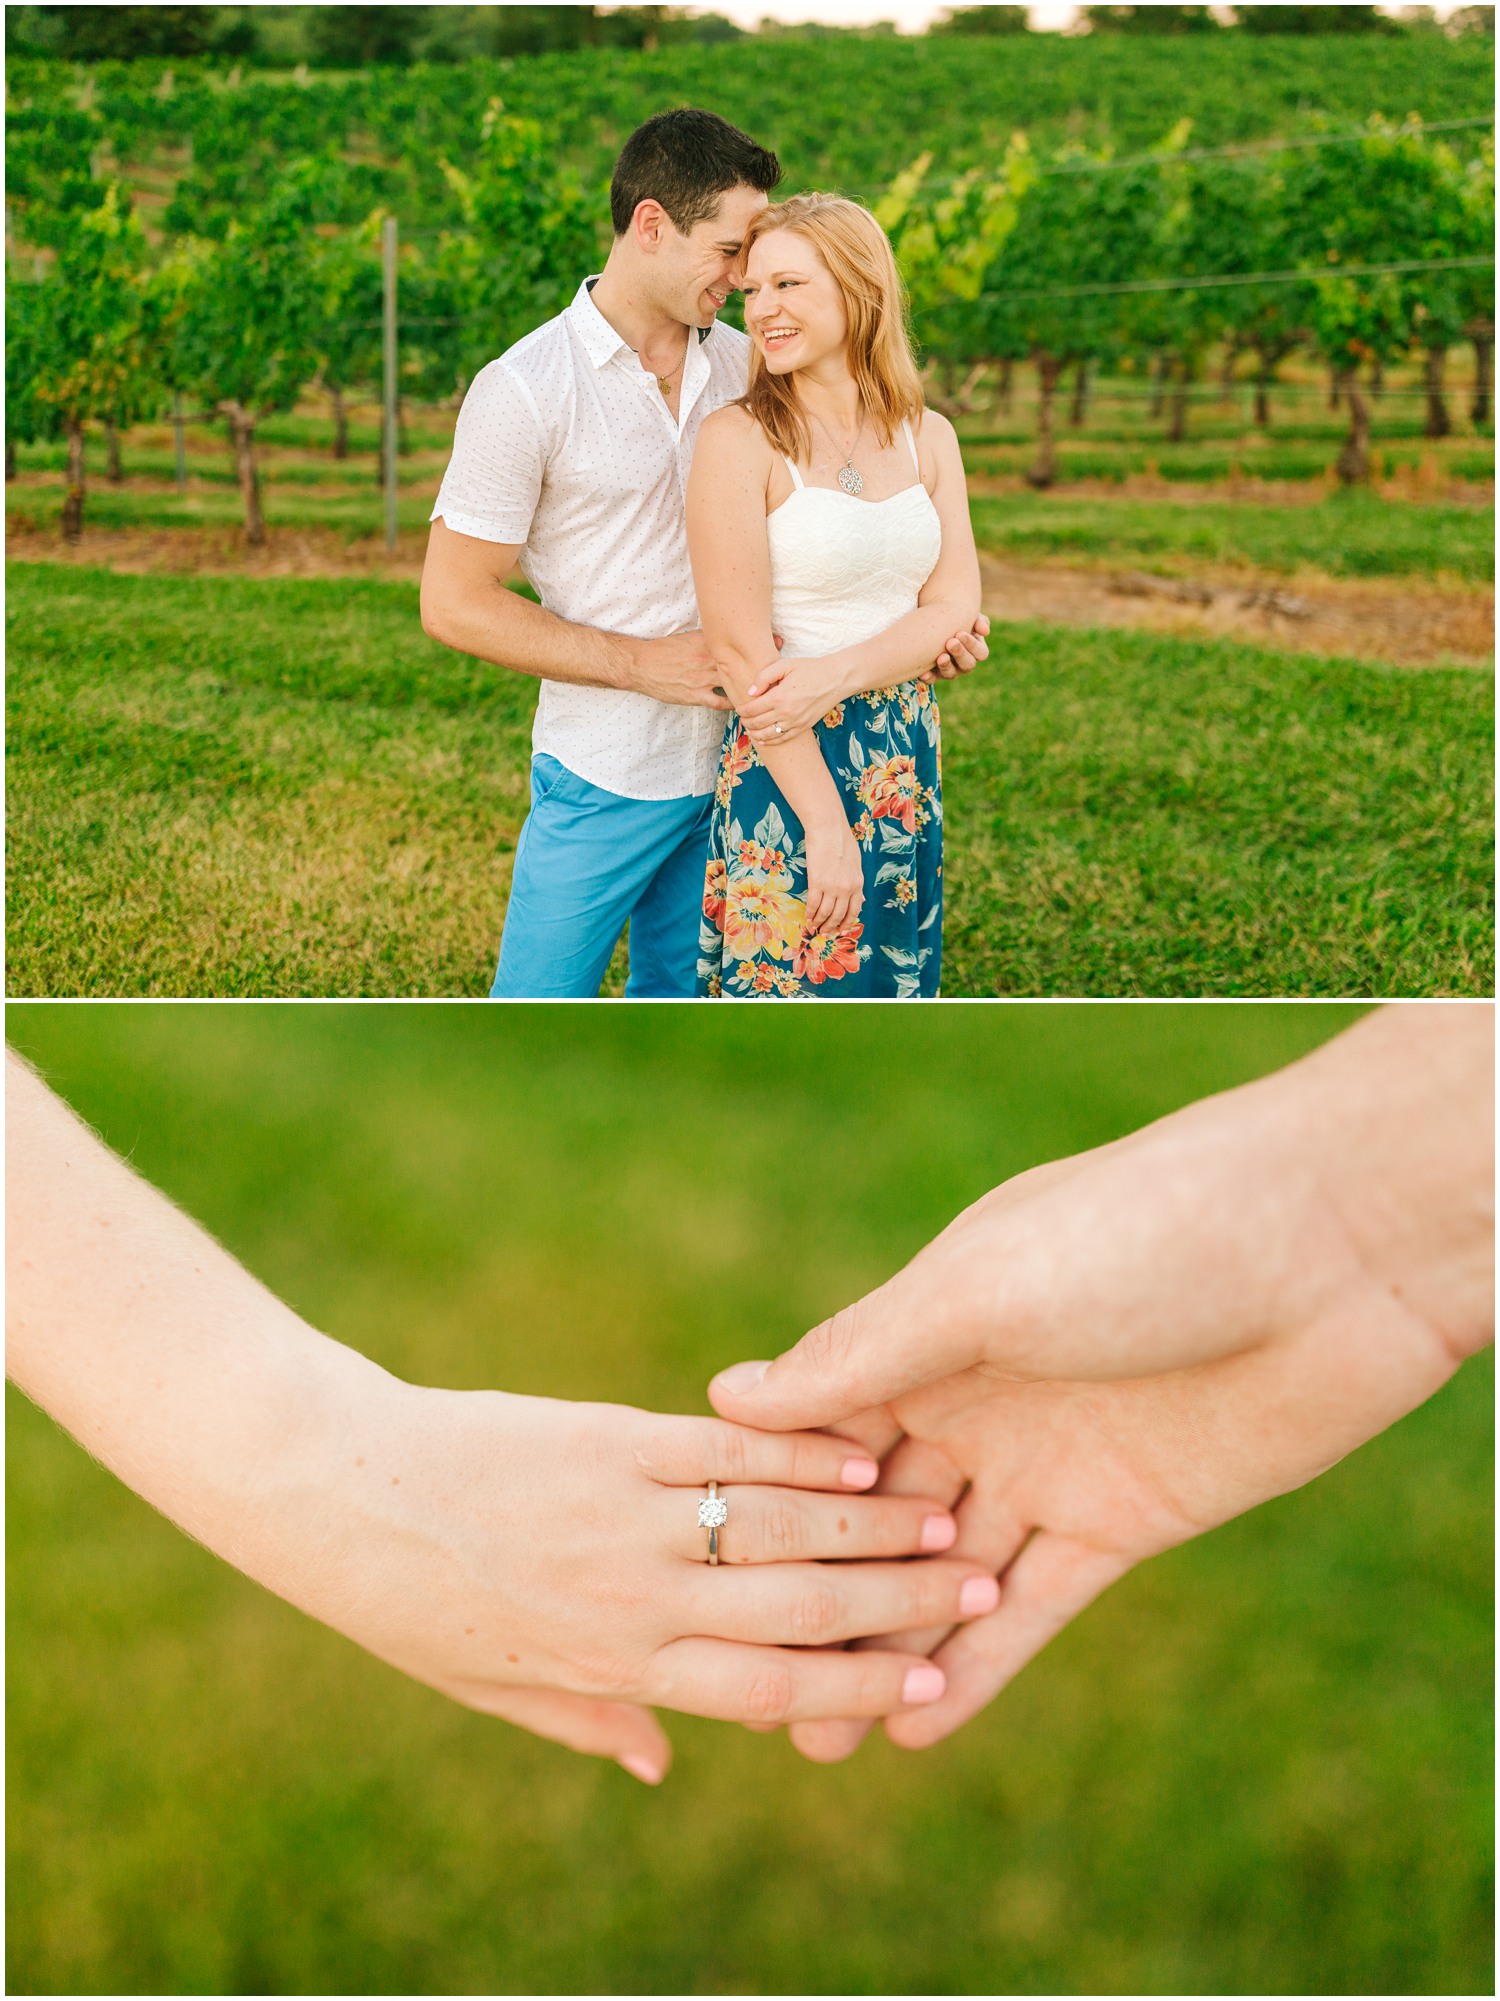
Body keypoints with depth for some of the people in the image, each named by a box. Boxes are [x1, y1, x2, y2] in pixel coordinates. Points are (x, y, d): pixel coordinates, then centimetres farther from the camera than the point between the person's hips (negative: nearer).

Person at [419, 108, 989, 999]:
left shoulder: (740, 365, 5)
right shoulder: (524, 391, -12)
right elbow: (454, 603, -13)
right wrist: (645, 664, -17)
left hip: (734, 761, 5)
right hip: (606, 780, -5)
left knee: (680, 1002, 17)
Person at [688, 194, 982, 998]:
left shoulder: (928, 436, 7)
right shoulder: (740, 438, -10)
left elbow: (956, 608, 0)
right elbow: (739, 645, -15)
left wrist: (835, 674, -19)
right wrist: (826, 824, -18)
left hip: (907, 763, 5)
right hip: (786, 762, -5)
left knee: (887, 987, 15)